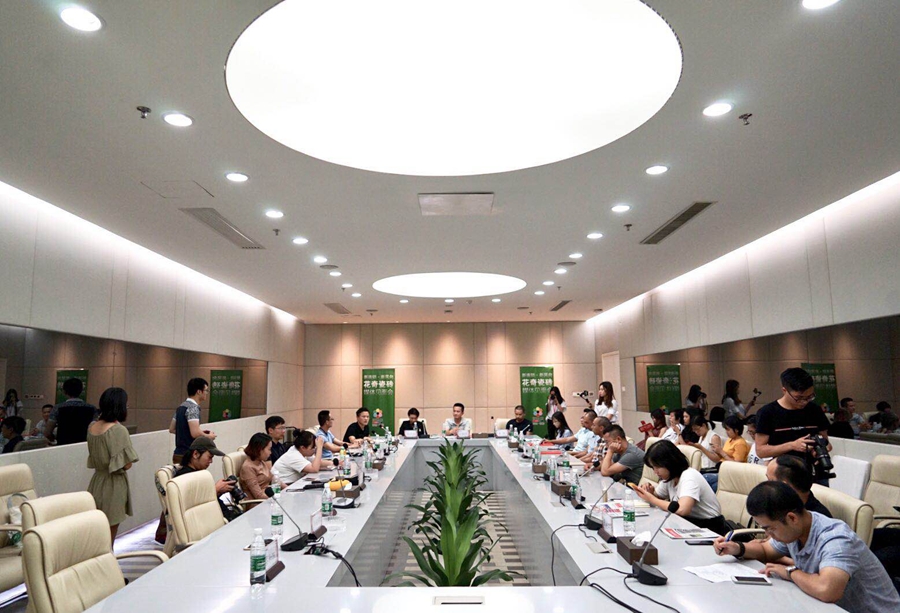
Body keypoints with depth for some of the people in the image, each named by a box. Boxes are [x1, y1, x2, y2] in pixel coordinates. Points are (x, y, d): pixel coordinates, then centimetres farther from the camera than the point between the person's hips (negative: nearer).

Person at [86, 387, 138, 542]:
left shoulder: (92, 427, 1)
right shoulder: (118, 430, -20)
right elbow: (127, 464, -20)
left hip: (96, 482, 7)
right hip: (113, 484, -7)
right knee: (109, 534, 7)